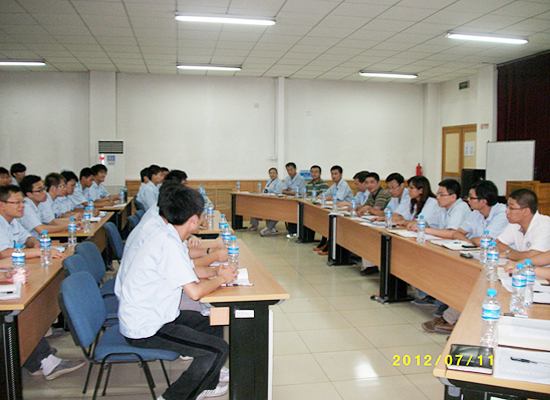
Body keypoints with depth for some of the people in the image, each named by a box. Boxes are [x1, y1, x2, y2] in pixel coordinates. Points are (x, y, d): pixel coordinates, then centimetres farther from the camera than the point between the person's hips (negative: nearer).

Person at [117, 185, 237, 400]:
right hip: (145, 329, -10)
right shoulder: (168, 244, -25)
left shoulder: (165, 235, 5)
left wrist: (217, 274, 4)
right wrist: (221, 279, -9)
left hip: (144, 316, 10)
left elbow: (187, 271, 18)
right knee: (218, 349, -13)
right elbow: (194, 291, -27)